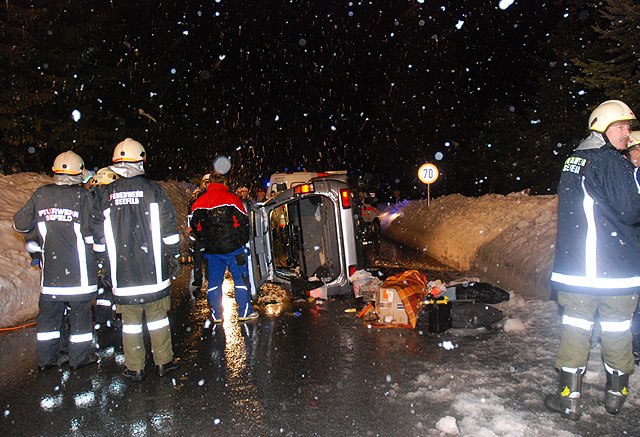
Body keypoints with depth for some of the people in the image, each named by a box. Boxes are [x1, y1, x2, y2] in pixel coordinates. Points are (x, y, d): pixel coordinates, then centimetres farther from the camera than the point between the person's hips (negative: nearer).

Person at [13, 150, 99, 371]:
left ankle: (46, 357, 25)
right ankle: (79, 357, 17)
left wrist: (36, 245, 26)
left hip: (50, 270, 4)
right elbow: (91, 233, -16)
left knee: (48, 312, 15)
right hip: (79, 270, -4)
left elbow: (20, 224, 11)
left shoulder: (40, 195, 2)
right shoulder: (82, 195, -12)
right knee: (80, 313, 8)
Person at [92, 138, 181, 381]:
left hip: (122, 271, 1)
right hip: (153, 270, -1)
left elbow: (99, 237, 5)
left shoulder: (105, 195, 1)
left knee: (130, 320, 10)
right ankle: (164, 362, 19)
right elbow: (168, 229, -3)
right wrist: (174, 258, 6)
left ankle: (134, 368, 19)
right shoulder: (153, 190, -3)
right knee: (157, 316, 10)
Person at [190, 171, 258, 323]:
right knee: (240, 277, 6)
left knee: (214, 280, 12)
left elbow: (195, 225, 14)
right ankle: (244, 312, 9)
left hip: (211, 249, 4)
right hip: (233, 248, -4)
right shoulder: (231, 197, -6)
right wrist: (242, 241, 3)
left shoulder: (199, 202, 8)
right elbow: (243, 221, -8)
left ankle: (216, 315, 17)